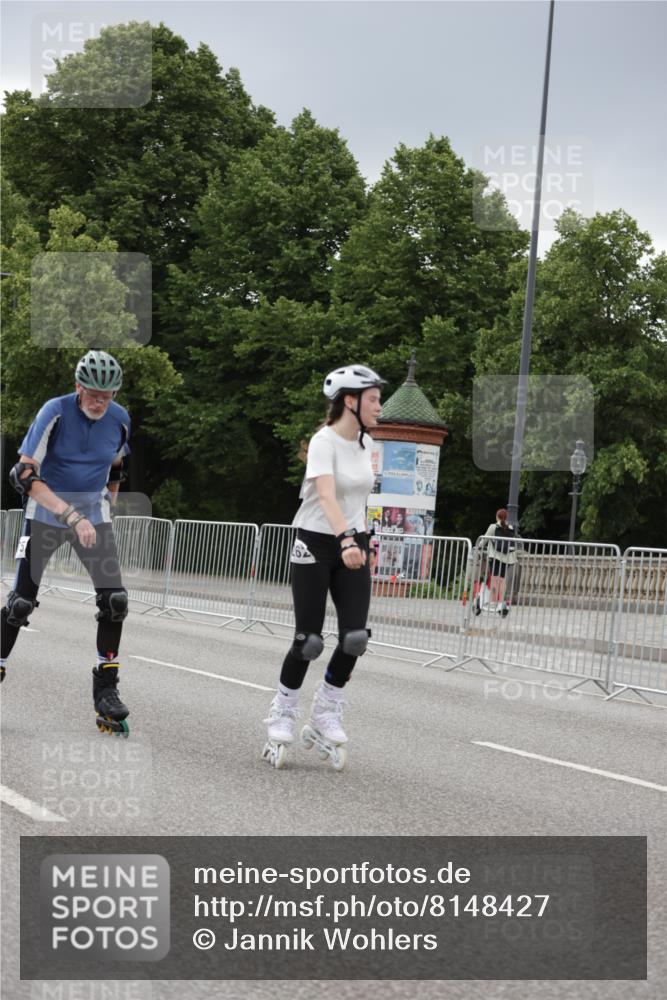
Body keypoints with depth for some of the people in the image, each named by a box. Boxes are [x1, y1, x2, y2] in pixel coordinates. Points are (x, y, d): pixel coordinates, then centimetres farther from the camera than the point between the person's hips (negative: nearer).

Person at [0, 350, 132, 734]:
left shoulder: (119, 419, -4)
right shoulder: (56, 412, -18)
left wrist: (106, 510, 14)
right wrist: (72, 516, -32)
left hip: (94, 511, 3)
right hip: (47, 510, -3)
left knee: (114, 598, -8)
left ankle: (106, 689, 1)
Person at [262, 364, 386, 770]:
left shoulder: (364, 444, 7)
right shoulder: (325, 441, -16)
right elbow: (327, 496, -31)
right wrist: (346, 539, -45)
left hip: (353, 546, 6)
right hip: (315, 545, -6)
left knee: (355, 637, -6)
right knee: (309, 640, -5)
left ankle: (325, 717, 9)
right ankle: (282, 717, 15)